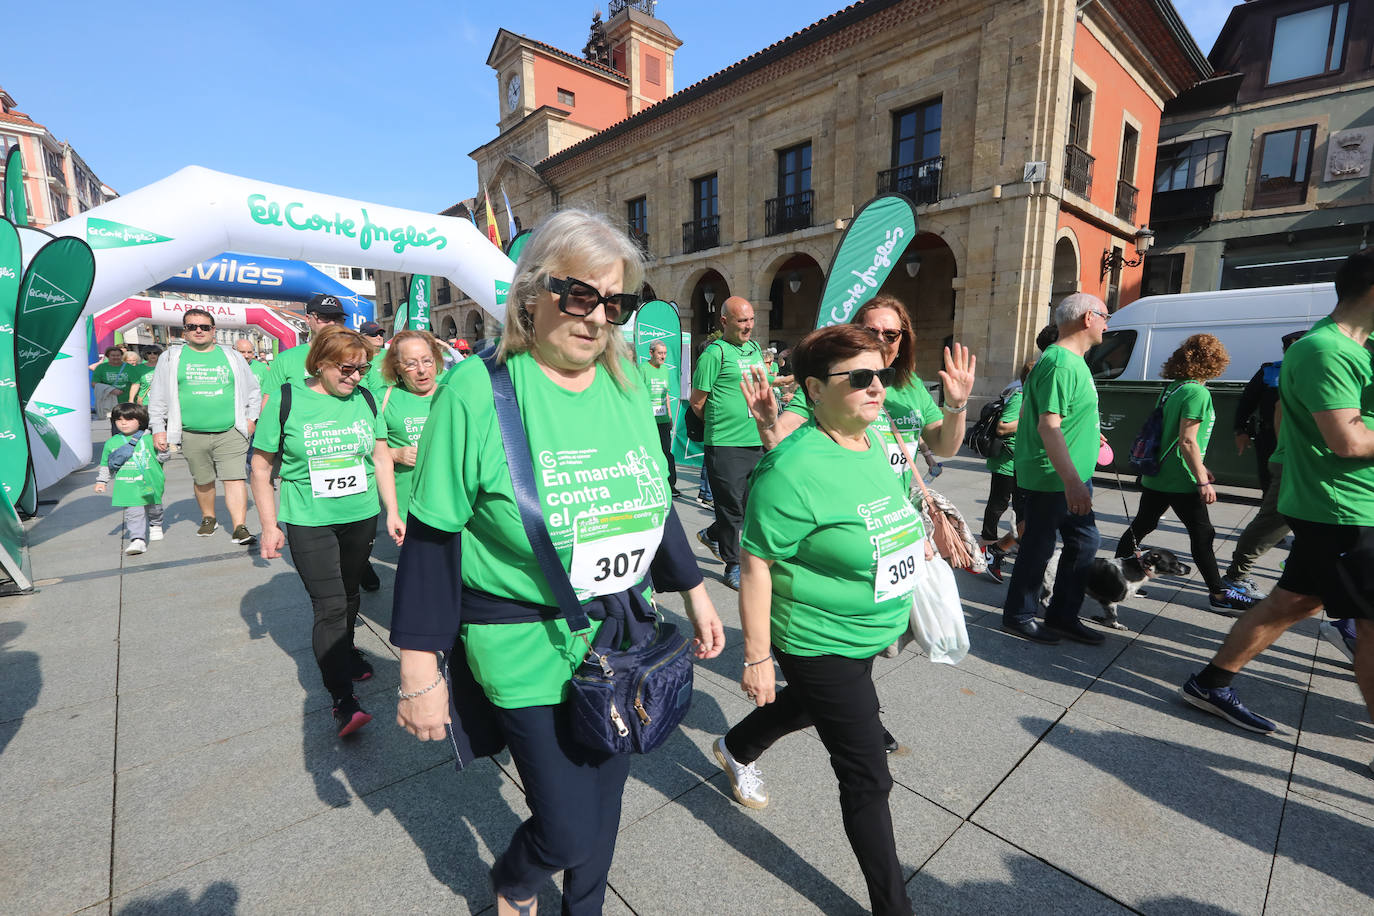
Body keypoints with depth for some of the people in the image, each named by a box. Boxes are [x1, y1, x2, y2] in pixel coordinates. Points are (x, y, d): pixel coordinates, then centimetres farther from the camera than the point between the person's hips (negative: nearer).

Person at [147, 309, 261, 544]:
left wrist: (251, 419, 6)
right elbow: (157, 397, 11)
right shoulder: (171, 359, 10)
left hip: (231, 432, -1)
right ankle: (208, 518, 32)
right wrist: (158, 429, 5)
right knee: (202, 481, 12)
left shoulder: (232, 357, 10)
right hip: (192, 435, 1)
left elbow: (253, 391, 16)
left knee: (235, 478, -9)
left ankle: (239, 528, -9)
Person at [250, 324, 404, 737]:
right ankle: (343, 702, 0)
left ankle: (344, 652, 44)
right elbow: (261, 468, -1)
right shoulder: (287, 402, -7)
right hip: (309, 522, -3)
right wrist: (270, 526, -4)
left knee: (349, 595, 19)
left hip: (361, 517, 4)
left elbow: (381, 458, 8)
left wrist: (392, 513, 6)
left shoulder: (365, 399, 2)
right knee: (329, 607, -7)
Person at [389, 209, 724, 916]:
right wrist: (419, 673, -9)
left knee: (602, 800, 20)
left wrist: (693, 591, 13)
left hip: (623, 638, 5)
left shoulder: (626, 384, -1)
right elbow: (431, 539, -12)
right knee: (568, 830, 5)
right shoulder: (478, 389, -16)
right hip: (527, 650, -4)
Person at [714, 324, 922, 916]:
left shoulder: (875, 441, -2)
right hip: (821, 645, -9)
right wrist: (757, 657, -20)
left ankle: (736, 749, 62)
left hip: (870, 635, 9)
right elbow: (755, 563, -24)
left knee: (807, 705, 32)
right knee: (868, 780, 6)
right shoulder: (793, 468, -28)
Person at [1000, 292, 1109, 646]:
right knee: (1039, 547, 2)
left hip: (1072, 477, 11)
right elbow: (1048, 425, -28)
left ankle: (1062, 616, 28)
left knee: (1085, 540, 15)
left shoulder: (1072, 360, 15)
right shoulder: (1062, 364, -19)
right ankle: (1018, 617, 19)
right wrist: (1071, 481, -33)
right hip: (1052, 479, -11)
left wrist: (1088, 433, 39)